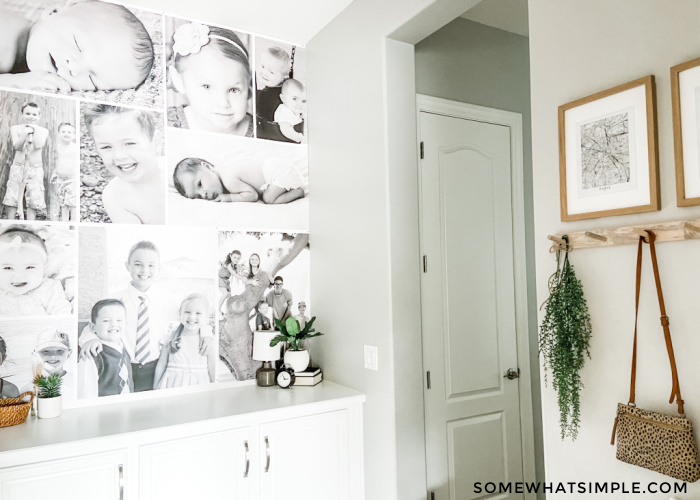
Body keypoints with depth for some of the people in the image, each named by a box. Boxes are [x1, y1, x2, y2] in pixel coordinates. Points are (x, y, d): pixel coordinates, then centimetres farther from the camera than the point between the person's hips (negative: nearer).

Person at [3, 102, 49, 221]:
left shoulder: (43, 131, 3)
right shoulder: (15, 128, 3)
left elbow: (38, 145, -13)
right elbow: (17, 146, -9)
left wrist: (35, 130, -9)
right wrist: (25, 133, -22)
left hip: (35, 169, 0)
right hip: (18, 167, 0)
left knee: (33, 200, -3)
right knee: (12, 198, -1)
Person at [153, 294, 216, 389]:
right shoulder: (170, 339, -4)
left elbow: (212, 370, 1)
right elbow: (161, 366, 5)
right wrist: (155, 388, 10)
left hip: (199, 387, 0)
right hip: (174, 385, 1)